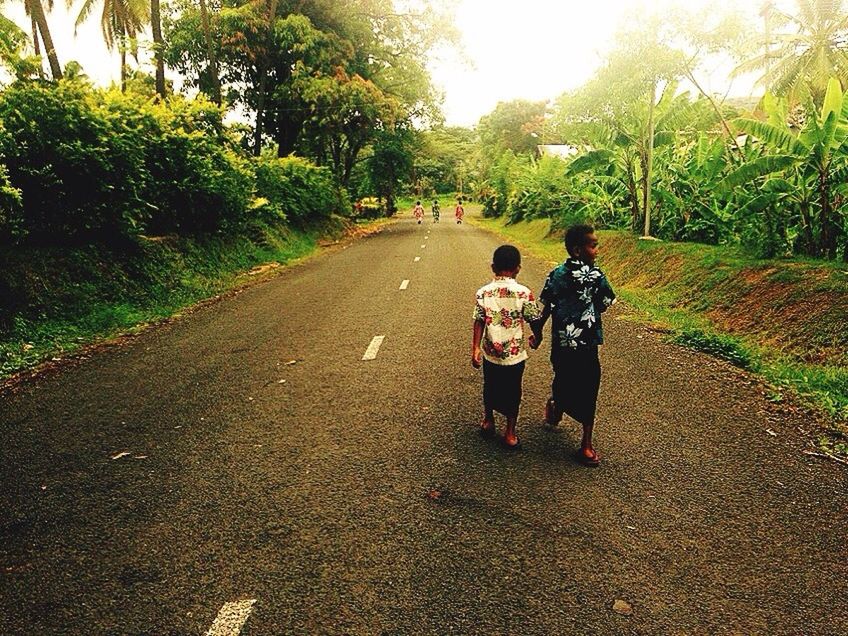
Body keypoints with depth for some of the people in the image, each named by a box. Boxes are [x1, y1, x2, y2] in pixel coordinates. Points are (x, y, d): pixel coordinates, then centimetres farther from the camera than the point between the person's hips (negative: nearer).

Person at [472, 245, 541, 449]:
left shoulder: (483, 292, -8)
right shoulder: (524, 293, -12)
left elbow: (479, 322, -7)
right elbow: (535, 320, -5)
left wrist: (475, 348, 1)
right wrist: (535, 337, 14)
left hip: (490, 352, 2)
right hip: (515, 354, -2)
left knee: (490, 388, 22)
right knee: (512, 392, 14)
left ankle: (488, 421, 42)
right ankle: (510, 433, 23)